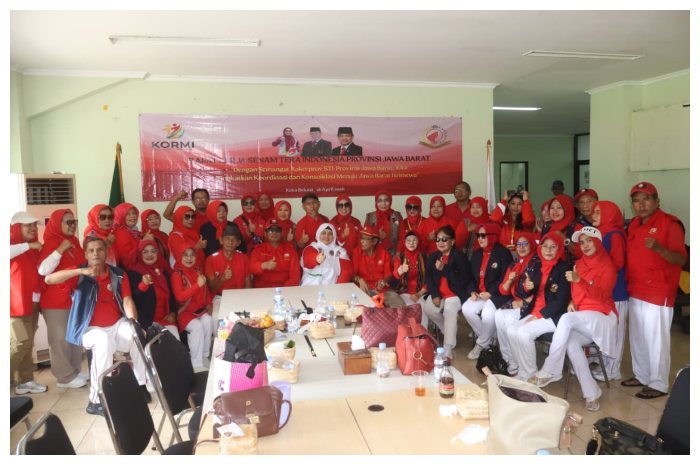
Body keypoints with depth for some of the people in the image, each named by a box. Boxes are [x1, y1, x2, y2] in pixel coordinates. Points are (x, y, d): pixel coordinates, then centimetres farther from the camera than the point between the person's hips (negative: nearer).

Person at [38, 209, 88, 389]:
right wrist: (60, 250, -28)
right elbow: (43, 270, -24)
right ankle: (65, 377, 5)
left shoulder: (74, 242, 11)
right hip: (56, 300, -8)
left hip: (76, 297, 8)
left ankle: (75, 371, 23)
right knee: (60, 339, -3)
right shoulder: (51, 244, -10)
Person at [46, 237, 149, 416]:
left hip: (117, 325, 3)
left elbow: (127, 301, -4)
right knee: (103, 341, -35)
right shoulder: (80, 275, -1)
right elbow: (49, 279, -17)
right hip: (90, 328, -3)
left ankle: (140, 384, -7)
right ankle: (96, 400, -27)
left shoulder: (118, 274, 6)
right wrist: (81, 271, -29)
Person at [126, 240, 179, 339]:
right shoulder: (133, 273, -3)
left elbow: (172, 295, 19)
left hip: (165, 319, 4)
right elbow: (134, 300, -13)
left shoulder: (164, 272, 13)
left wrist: (173, 313, 4)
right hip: (146, 321, -4)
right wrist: (143, 285, -30)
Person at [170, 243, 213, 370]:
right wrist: (197, 285, -30)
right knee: (197, 326, -31)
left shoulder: (198, 271, 9)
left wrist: (209, 304, 0)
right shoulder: (177, 274, -10)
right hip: (185, 312, -4)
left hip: (201, 310, 5)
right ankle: (196, 363, -19)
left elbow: (205, 290, 18)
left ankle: (204, 355, -11)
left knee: (208, 321, -27)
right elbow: (179, 297, -23)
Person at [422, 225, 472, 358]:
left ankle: (448, 348, -31)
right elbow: (429, 278, 9)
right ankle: (450, 331, 4)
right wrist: (435, 295, -8)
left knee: (449, 308, -34)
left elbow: (464, 280, -18)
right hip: (438, 294, 5)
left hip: (456, 294, -5)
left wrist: (444, 269, -24)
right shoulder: (433, 256, 8)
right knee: (428, 308, -23)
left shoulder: (459, 257, -10)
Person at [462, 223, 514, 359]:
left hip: (498, 294, -6)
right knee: (467, 309, -22)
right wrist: (473, 291, -4)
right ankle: (489, 339, -2)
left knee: (488, 314, -32)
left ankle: (482, 344, -4)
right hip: (479, 294, 6)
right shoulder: (476, 254, 16)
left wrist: (490, 293, -18)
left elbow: (505, 278, -13)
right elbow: (471, 276, 15)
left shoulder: (503, 252, -6)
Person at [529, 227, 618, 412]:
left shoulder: (608, 266, -4)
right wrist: (572, 301, -3)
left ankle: (550, 371, -28)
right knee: (571, 342, -30)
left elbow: (602, 296, -16)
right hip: (580, 317, 5)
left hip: (601, 317, -5)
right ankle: (591, 393, -23)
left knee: (566, 319, -35)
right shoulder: (579, 264, 13)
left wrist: (579, 280, -29)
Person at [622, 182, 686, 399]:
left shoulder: (670, 224, -10)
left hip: (658, 293, -7)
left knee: (656, 340, -1)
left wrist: (659, 248, -34)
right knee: (637, 337, 15)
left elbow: (681, 259, -19)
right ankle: (641, 375, 29)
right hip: (635, 291, 7)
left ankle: (659, 384, 11)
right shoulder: (633, 225, 11)